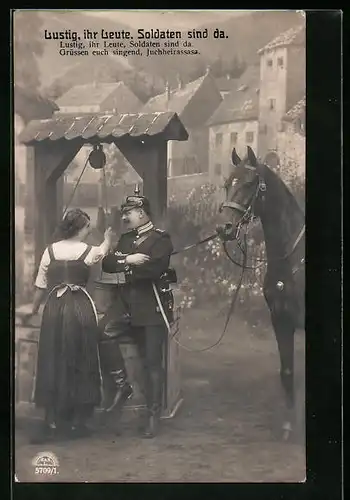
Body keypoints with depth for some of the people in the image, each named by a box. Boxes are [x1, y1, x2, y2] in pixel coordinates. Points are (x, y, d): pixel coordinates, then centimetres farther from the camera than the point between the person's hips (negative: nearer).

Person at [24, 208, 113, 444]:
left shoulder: (50, 251, 3)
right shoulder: (87, 251, -2)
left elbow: (41, 285, 8)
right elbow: (102, 251, 22)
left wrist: (34, 310, 22)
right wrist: (108, 238, 42)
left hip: (54, 308, 2)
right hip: (80, 308, -2)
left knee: (52, 365, 8)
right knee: (81, 364, 9)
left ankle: (52, 423, 10)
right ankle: (77, 422, 15)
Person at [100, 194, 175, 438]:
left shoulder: (161, 238, -3)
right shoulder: (126, 238, 18)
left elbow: (154, 268, -20)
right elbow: (107, 264, 6)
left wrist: (125, 272, -8)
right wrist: (127, 259, -13)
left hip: (152, 306, -5)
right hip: (126, 303, 5)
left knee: (152, 362, -1)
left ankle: (153, 415, 12)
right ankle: (122, 384, -3)